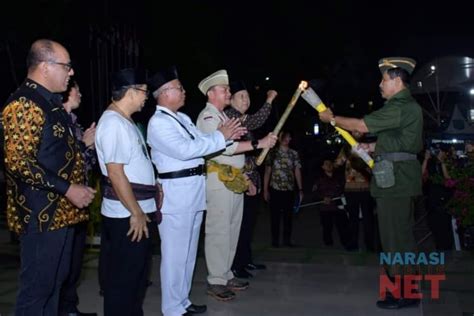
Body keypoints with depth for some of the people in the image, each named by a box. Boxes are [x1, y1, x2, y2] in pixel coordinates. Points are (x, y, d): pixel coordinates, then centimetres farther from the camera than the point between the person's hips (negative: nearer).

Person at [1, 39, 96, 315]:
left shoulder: (52, 103, 14)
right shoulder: (24, 104, -16)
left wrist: (83, 142, 11)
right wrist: (67, 189, -22)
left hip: (62, 210, 10)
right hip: (42, 214, -9)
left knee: (55, 282, 19)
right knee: (37, 287, 2)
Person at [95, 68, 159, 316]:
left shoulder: (124, 121, 13)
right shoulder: (113, 123, -19)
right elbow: (115, 173, -23)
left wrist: (147, 203, 20)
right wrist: (136, 213, -19)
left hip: (139, 211, 10)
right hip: (127, 216, -10)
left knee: (138, 273, 20)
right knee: (123, 278, 3)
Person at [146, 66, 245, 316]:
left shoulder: (183, 118, 16)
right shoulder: (158, 123, -12)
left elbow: (202, 143, 15)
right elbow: (185, 150, -22)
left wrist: (227, 135, -1)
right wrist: (220, 136, -16)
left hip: (193, 191, 9)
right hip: (176, 194, -9)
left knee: (188, 251, 17)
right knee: (175, 253, -2)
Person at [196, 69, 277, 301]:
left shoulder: (223, 116, 20)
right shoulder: (208, 117, -10)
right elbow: (223, 145, -25)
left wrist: (245, 177, 20)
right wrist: (259, 143, -27)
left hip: (235, 180, 10)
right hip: (219, 180, -10)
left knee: (232, 230, 13)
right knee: (219, 231, -6)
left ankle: (226, 275, 22)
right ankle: (215, 281, 1)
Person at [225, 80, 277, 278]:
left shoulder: (243, 119, 18)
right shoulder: (228, 115, -10)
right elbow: (254, 123, -26)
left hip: (250, 177, 10)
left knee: (248, 220, 15)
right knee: (240, 222, -6)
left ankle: (246, 260, 25)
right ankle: (235, 265, 2)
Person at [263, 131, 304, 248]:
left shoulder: (294, 154, 6)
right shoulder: (272, 153, 3)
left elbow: (297, 172, 5)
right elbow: (267, 172, 3)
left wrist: (300, 189, -1)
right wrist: (265, 190, -2)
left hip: (290, 189, 1)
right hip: (275, 189, -1)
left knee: (288, 216, 6)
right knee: (275, 215, 3)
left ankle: (287, 239, 16)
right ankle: (275, 240, 13)